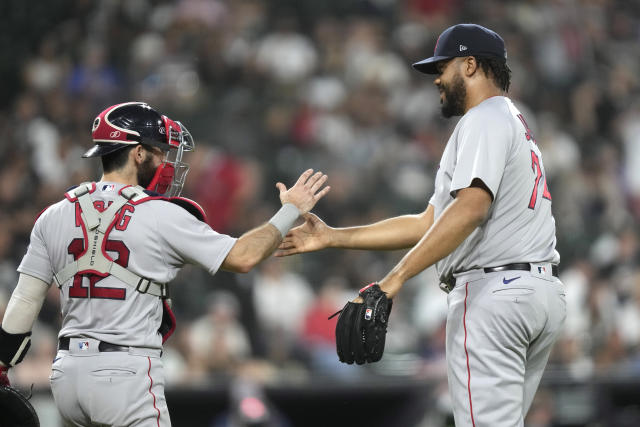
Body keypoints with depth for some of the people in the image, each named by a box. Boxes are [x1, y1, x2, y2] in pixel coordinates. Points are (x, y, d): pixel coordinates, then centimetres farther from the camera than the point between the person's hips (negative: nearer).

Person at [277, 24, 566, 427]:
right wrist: (333, 237, 22)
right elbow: (428, 224, 25)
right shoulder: (518, 125, 27)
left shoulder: (485, 119, -5)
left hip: (494, 291, -10)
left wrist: (396, 278, -27)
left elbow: (470, 209, -23)